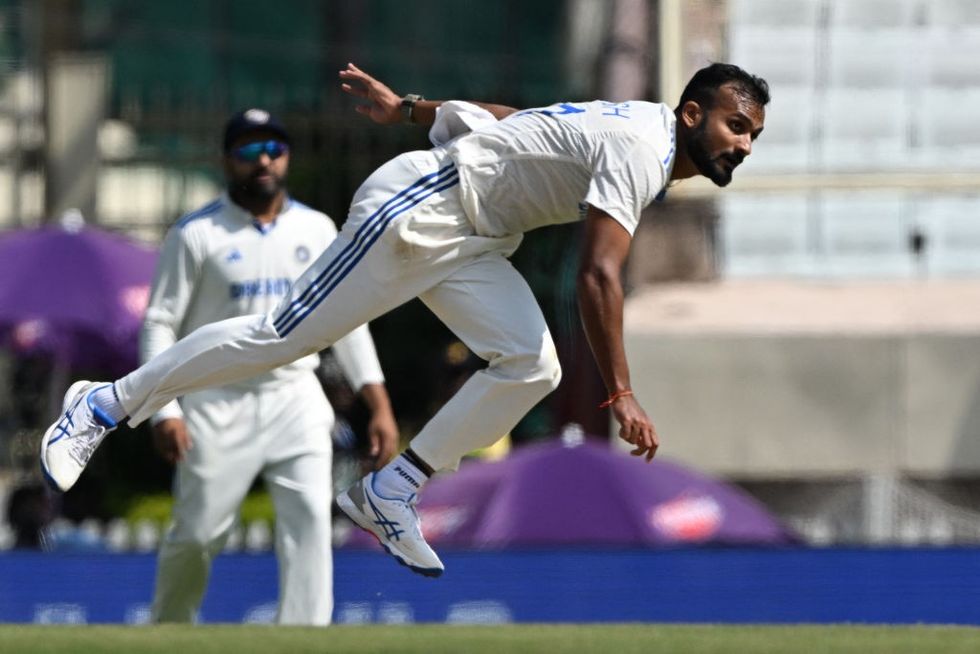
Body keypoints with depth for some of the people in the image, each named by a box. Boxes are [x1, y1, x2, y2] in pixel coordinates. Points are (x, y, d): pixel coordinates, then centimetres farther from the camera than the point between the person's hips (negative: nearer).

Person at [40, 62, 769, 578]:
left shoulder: (639, 128, 8)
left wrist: (408, 107, 21)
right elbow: (599, 275, -33)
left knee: (531, 369, -7)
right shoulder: (640, 149, -24)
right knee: (282, 337, -4)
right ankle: (106, 405, 9)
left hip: (469, 242, 9)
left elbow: (504, 118, 15)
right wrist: (620, 393, -33)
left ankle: (391, 492, 2)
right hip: (415, 214, -9)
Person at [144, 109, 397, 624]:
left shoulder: (316, 230, 10)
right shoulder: (196, 234, -2)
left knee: (310, 516, -16)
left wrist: (379, 404, 4)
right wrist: (164, 410, -16)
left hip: (296, 400, 2)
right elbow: (160, 325, -4)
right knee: (196, 534, -2)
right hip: (219, 403, -2)